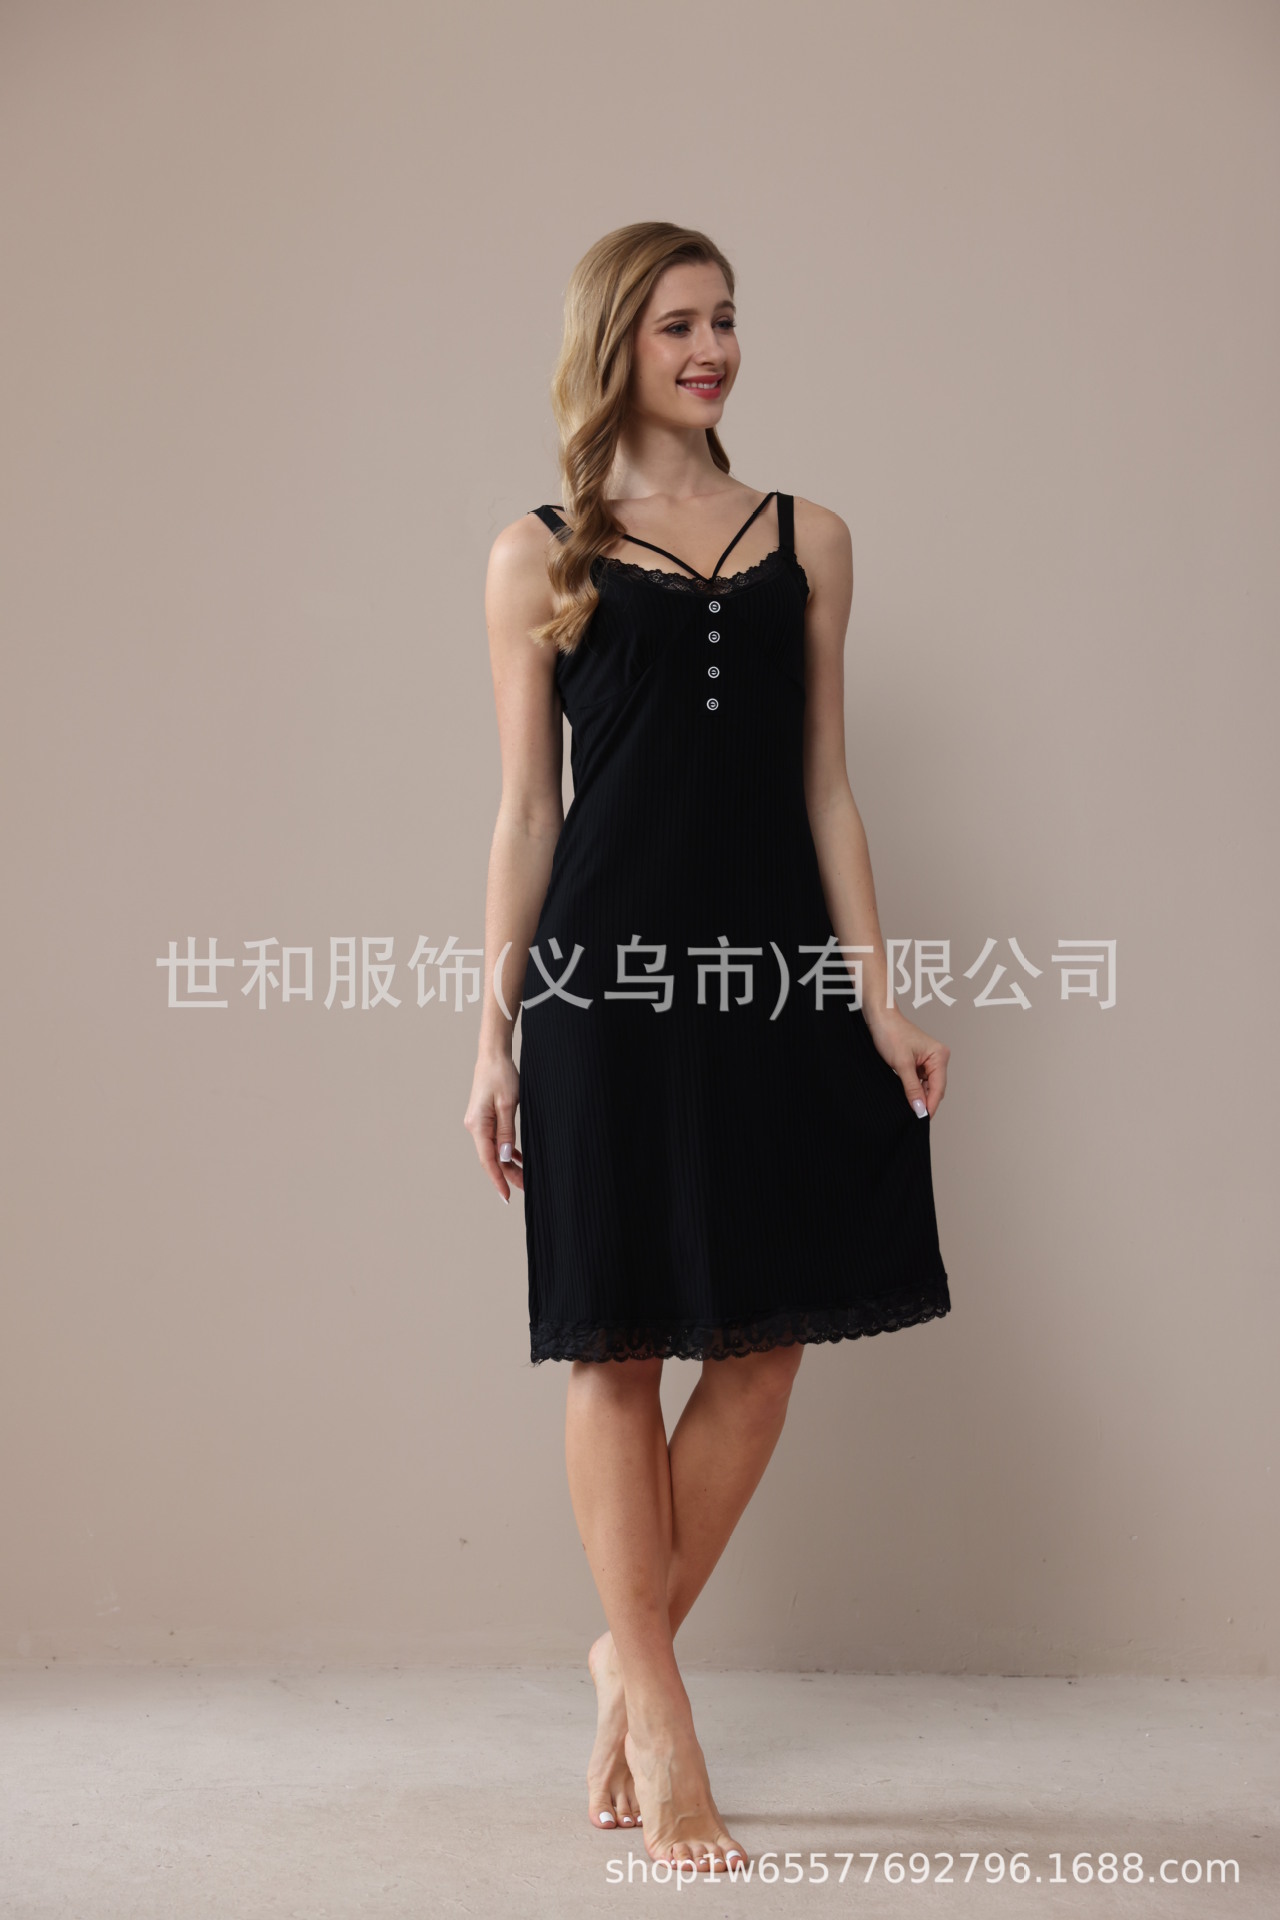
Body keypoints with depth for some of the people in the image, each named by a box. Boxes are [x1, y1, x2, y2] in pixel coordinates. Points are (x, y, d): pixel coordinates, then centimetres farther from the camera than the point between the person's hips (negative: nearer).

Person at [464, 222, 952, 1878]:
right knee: (619, 1349, 1)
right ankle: (660, 1728, 13)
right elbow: (527, 810, 4)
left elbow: (825, 789, 11)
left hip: (775, 972, 3)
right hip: (607, 973, -3)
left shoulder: (807, 541, 12)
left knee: (764, 1343, 2)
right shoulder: (541, 556, 6)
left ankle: (632, 1647, 23)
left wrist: (876, 993, 3)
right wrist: (492, 1033, 1)